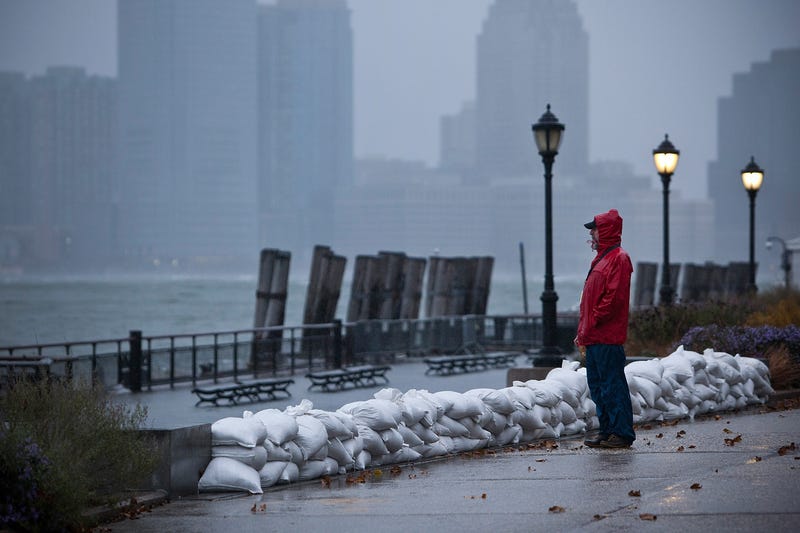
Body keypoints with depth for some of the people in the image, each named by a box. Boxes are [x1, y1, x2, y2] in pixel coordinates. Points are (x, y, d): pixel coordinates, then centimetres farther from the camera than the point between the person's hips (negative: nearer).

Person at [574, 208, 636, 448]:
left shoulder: (619, 258, -10)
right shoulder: (602, 258, 21)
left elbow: (613, 298, -18)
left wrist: (589, 327, -16)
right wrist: (583, 331, 15)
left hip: (608, 338, -10)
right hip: (595, 338, 10)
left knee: (613, 384, -8)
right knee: (597, 385, 11)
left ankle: (622, 433, -5)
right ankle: (607, 430, 16)